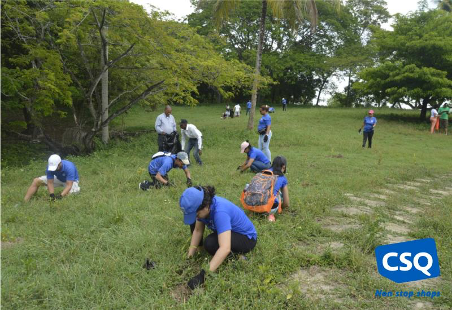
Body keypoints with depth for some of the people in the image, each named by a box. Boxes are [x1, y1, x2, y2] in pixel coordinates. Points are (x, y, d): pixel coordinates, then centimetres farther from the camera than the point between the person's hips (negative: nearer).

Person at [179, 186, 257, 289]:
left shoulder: (220, 212, -38)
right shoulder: (204, 204, -15)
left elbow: (225, 248, -45)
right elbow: (198, 230, -4)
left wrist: (204, 274, -46)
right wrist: (190, 256, -11)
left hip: (247, 238, -8)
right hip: (232, 230, 8)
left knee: (210, 243, -33)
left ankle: (236, 254, -7)